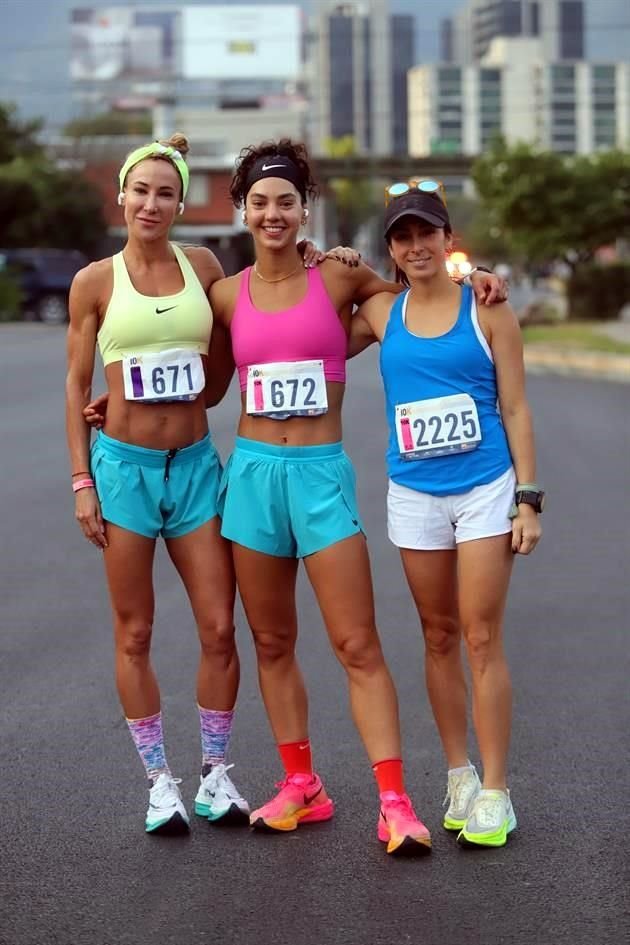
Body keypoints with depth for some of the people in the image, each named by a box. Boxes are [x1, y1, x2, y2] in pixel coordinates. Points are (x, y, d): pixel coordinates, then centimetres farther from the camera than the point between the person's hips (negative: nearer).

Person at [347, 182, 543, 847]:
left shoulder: (486, 310, -2)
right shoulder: (380, 314, 5)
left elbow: (514, 408, -1)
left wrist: (528, 498, -5)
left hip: (485, 490, -3)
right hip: (414, 495, 3)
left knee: (481, 640, -4)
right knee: (439, 638, 10)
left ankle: (494, 792, 1)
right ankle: (459, 776, 20)